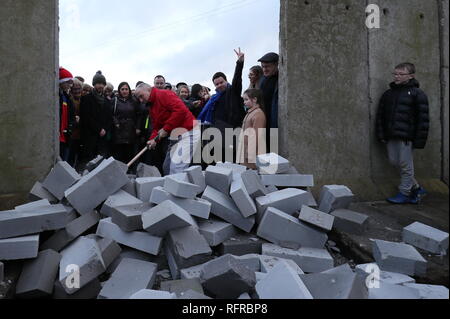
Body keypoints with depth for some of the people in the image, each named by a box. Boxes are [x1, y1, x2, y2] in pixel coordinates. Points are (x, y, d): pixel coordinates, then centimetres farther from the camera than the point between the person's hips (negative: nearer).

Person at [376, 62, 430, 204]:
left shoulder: (417, 94, -2)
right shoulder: (388, 94, 15)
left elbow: (423, 119, -6)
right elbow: (380, 115, 16)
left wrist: (419, 140, -11)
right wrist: (381, 134, 7)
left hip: (406, 136, -6)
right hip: (391, 136, 6)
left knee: (405, 165, -1)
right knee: (394, 161, 7)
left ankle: (404, 193, 13)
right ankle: (417, 188, 24)